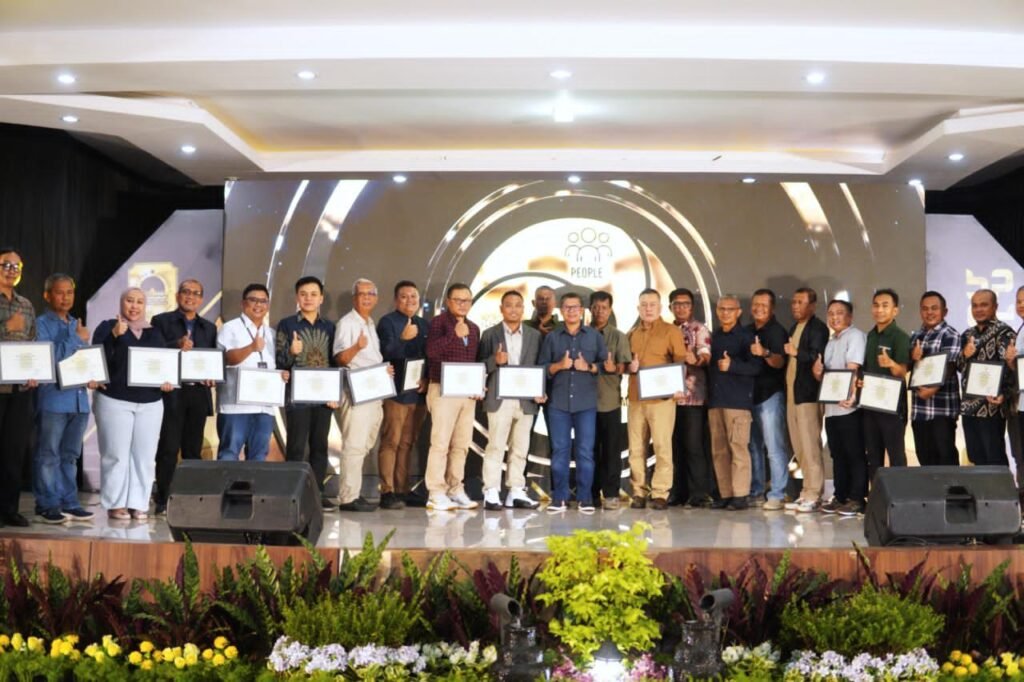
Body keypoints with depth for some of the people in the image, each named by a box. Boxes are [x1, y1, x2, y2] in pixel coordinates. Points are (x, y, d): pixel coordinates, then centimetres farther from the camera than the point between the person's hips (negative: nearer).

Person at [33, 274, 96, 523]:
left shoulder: (77, 325, 17)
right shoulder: (41, 324, -3)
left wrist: (91, 377, 2)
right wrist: (76, 339, -11)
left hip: (78, 398, 6)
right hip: (53, 398, -6)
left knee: (70, 455, 11)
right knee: (48, 455, 0)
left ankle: (69, 502, 17)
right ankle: (47, 505, 6)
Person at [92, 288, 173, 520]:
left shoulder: (155, 333, 15)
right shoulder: (108, 327, 2)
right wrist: (115, 335, -24)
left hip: (150, 403, 4)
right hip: (115, 401, -4)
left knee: (144, 455, 4)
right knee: (116, 454, -3)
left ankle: (139, 503, 10)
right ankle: (116, 503, 5)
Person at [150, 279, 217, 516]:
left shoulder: (209, 328, 17)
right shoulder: (161, 321, 5)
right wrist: (176, 346, -19)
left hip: (199, 393, 4)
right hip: (171, 393, -4)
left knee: (194, 450, 7)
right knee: (168, 449, -3)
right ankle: (162, 501, 3)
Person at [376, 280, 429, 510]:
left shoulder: (424, 325, 17)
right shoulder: (387, 322, -1)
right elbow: (386, 354, -13)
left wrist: (427, 378, 1)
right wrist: (403, 339, -29)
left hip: (418, 393, 6)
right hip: (396, 392, -6)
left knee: (407, 444, 8)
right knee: (391, 442, -6)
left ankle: (402, 490, 13)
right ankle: (387, 492, -4)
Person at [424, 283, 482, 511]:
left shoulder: (474, 328, 17)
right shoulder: (438, 322, -2)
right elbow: (431, 350, -18)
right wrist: (454, 334, -20)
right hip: (444, 390, -6)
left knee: (462, 444, 7)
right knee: (440, 443, -6)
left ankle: (455, 490, 14)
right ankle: (436, 494, -2)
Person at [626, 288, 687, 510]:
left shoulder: (671, 331, 3)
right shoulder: (632, 334, 16)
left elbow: (681, 361, -2)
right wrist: (629, 367, -2)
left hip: (662, 397, -4)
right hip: (636, 398, 4)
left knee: (662, 446, -5)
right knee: (636, 448, 3)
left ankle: (660, 494, 0)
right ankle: (639, 492, 10)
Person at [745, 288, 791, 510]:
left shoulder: (777, 331, -5)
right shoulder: (747, 331, 14)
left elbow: (780, 362, -19)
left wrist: (765, 353, -37)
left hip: (770, 395, -6)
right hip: (750, 394, 7)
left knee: (774, 448, -7)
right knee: (753, 446, 11)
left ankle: (777, 495, -4)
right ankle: (755, 492, 18)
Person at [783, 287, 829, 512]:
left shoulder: (818, 328, -7)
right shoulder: (794, 328, 20)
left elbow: (817, 357, -19)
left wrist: (796, 352, -26)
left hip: (808, 394, -9)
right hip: (792, 393, 9)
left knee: (810, 446, -8)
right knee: (799, 447, 11)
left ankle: (814, 495, -4)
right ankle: (806, 493, 16)